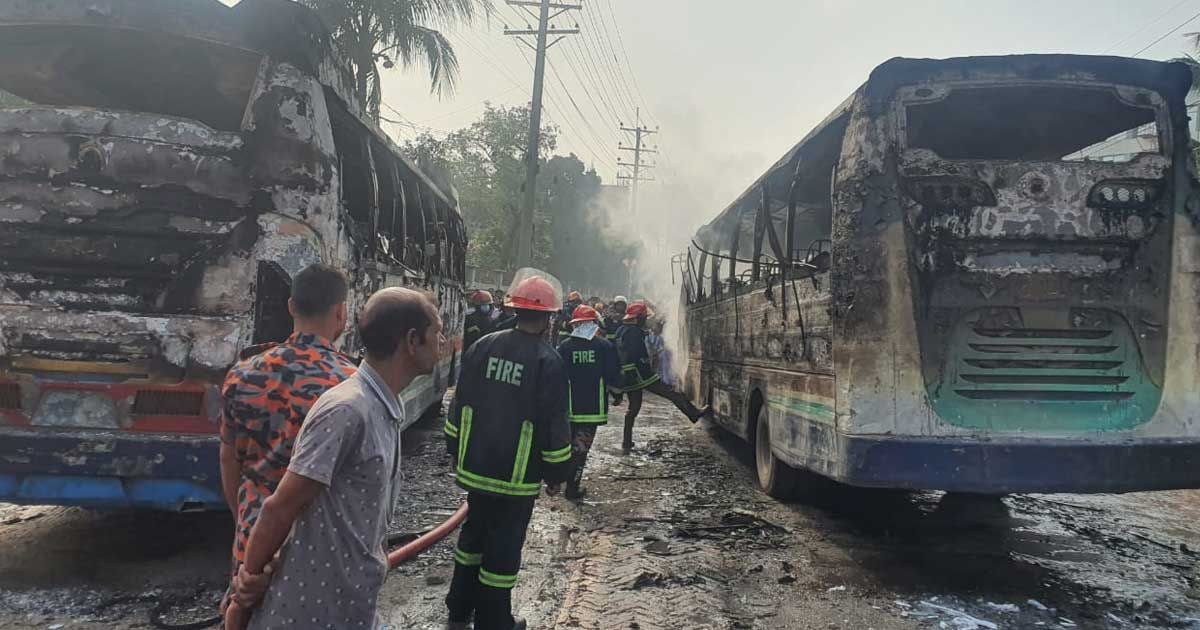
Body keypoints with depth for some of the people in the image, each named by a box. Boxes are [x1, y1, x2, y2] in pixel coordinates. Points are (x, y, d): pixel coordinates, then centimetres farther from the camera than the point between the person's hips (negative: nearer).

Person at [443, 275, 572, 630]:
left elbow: (459, 405, 8)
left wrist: (456, 452, 19)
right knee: (504, 546, 7)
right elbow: (555, 424, -11)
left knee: (474, 533, 22)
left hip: (474, 466, 6)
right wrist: (556, 473, 0)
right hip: (517, 476, -5)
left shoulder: (482, 347, 2)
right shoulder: (548, 360, -13)